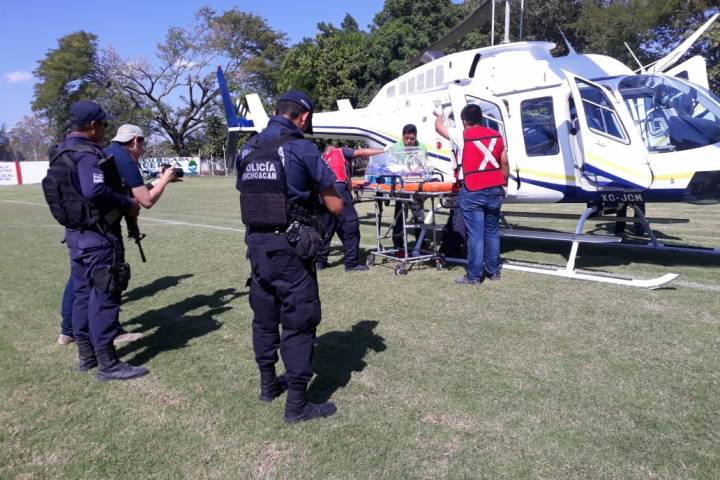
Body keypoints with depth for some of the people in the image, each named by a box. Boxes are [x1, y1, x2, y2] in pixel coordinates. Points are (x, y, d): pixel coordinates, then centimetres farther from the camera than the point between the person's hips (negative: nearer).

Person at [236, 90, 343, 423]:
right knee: (298, 323, 2)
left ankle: (268, 383, 35)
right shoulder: (301, 149, -12)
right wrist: (317, 192, 12)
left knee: (264, 317, 19)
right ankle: (297, 404, 10)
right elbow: (336, 207, -9)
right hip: (290, 249, -7)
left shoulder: (247, 149, 8)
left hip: (256, 245, 7)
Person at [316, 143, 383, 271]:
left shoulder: (322, 158, 33)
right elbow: (361, 152, 13)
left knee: (325, 228, 14)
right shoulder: (341, 151, 21)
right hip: (338, 188, -6)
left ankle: (319, 261, 18)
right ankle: (352, 263, -4)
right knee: (350, 226, -2)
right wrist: (384, 150, 16)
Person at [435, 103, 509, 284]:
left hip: (473, 193, -5)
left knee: (475, 235, -2)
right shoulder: (496, 135, 7)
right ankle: (493, 271, 23)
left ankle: (474, 276, 2)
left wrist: (438, 115, 30)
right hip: (495, 190, 5)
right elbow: (504, 163, 11)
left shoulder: (462, 136, -6)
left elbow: (439, 127, 9)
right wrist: (504, 185, 22)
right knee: (492, 232, 14)